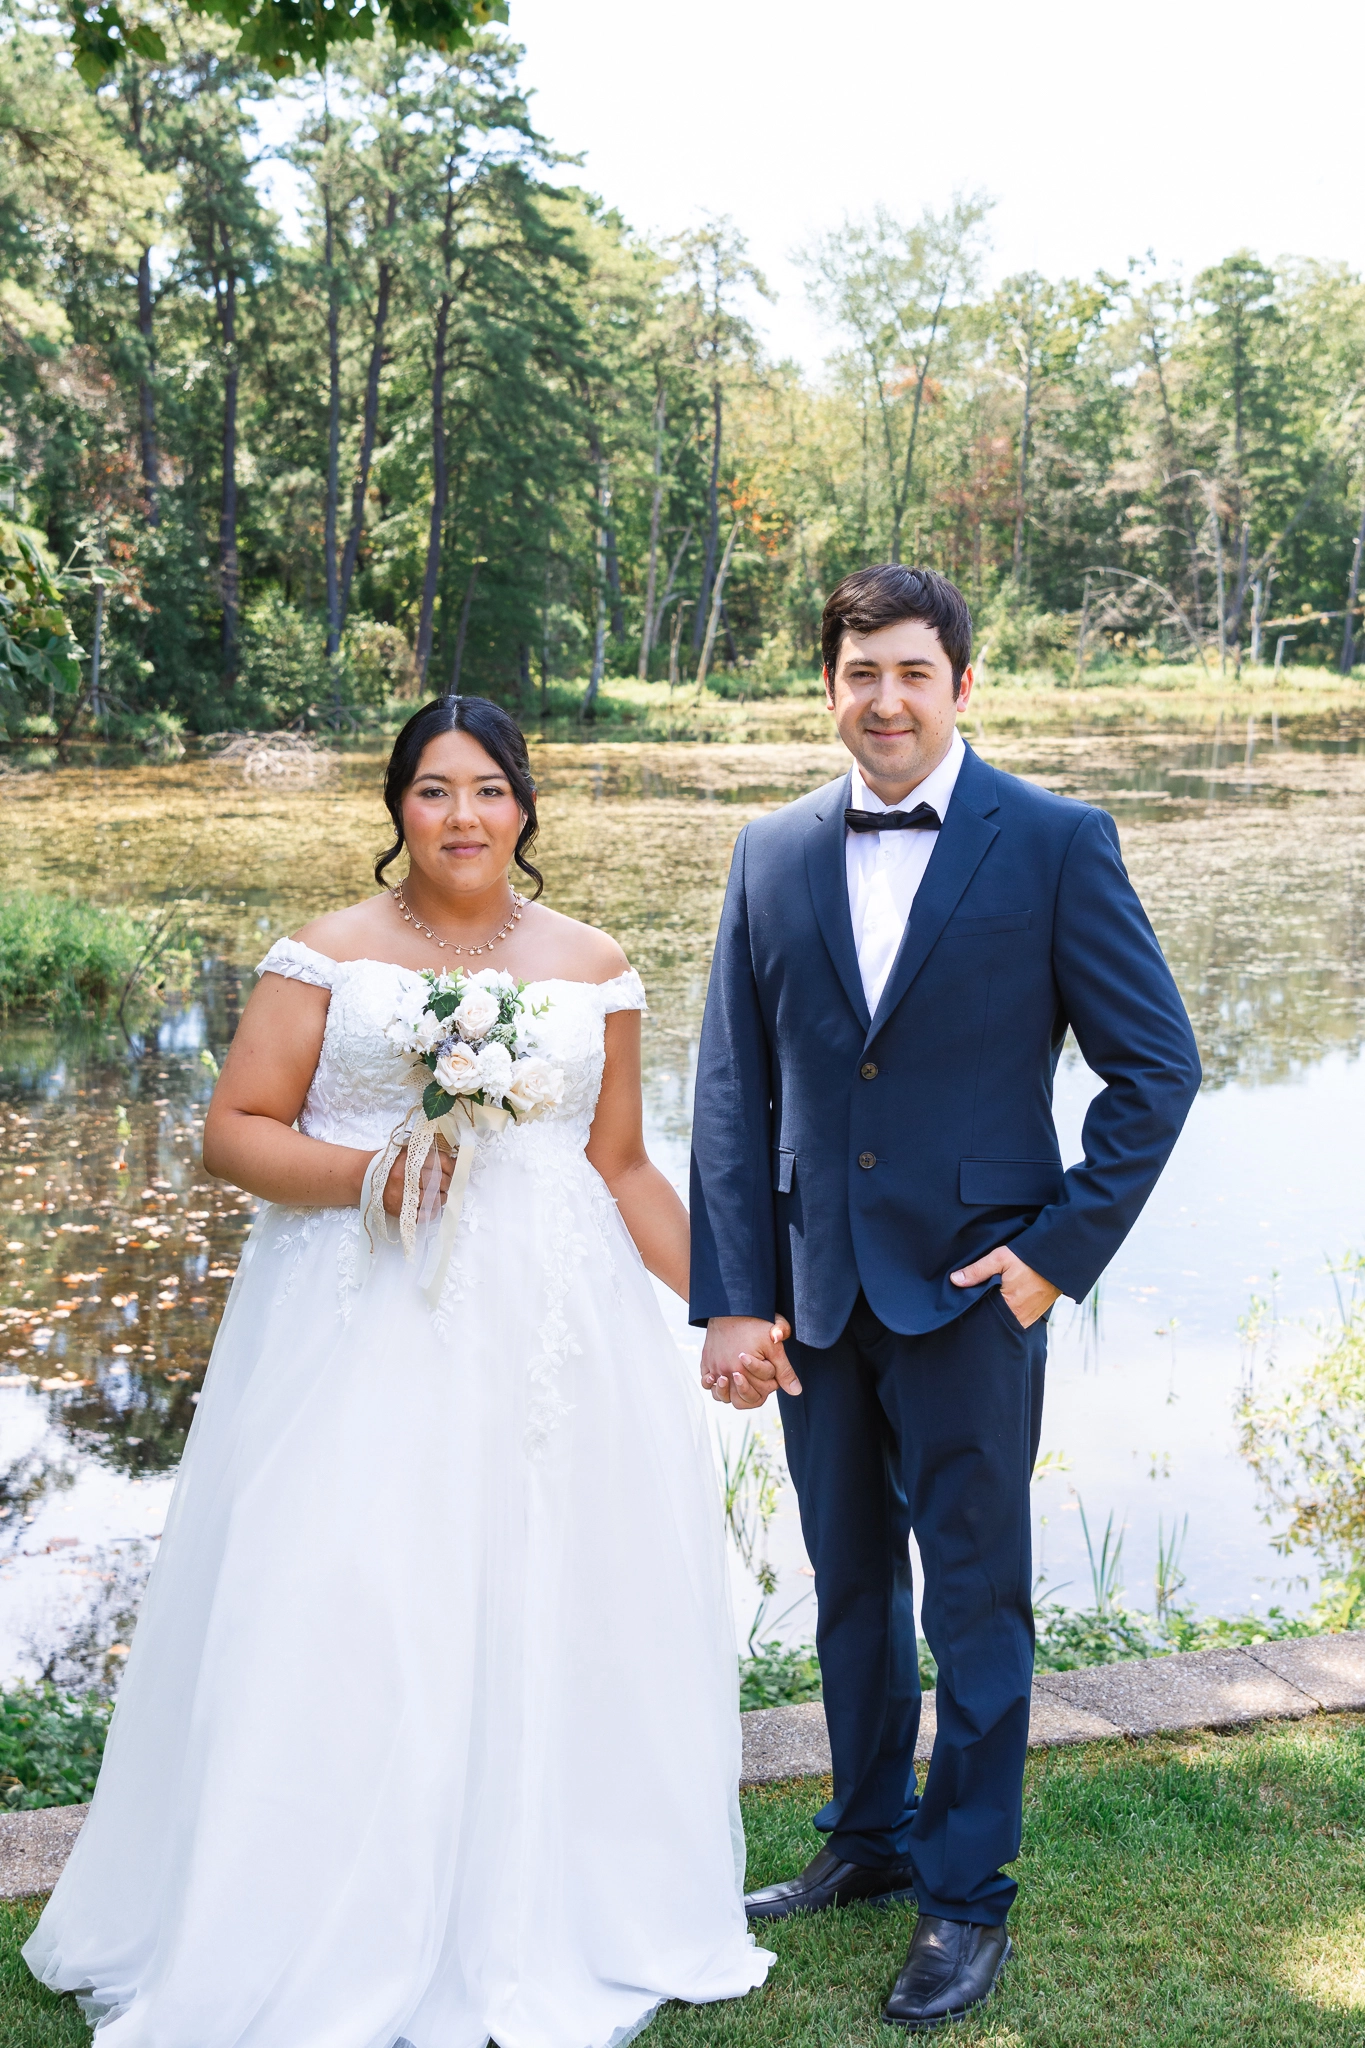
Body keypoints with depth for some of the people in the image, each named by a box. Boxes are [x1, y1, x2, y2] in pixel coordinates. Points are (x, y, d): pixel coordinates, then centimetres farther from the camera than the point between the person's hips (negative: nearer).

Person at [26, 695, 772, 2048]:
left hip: (549, 1325, 2)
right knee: (345, 1615, -4)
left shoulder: (593, 967, 11)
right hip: (364, 1325, -2)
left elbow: (621, 1166, 14)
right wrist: (366, 1174, -15)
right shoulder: (330, 955, 4)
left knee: (546, 1612, 4)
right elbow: (232, 1132, 0)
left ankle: (543, 1931, 22)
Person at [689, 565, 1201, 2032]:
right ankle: (870, 1838, 37)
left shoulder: (1056, 844, -7)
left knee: (975, 1596, 7)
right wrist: (732, 1297, -1)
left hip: (973, 1287, -4)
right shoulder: (773, 855, 4)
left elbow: (1156, 1064, -4)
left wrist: (1062, 1250, -10)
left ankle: (967, 1895, 23)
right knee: (849, 1583, 17)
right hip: (816, 1291, 4)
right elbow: (732, 1089, 4)